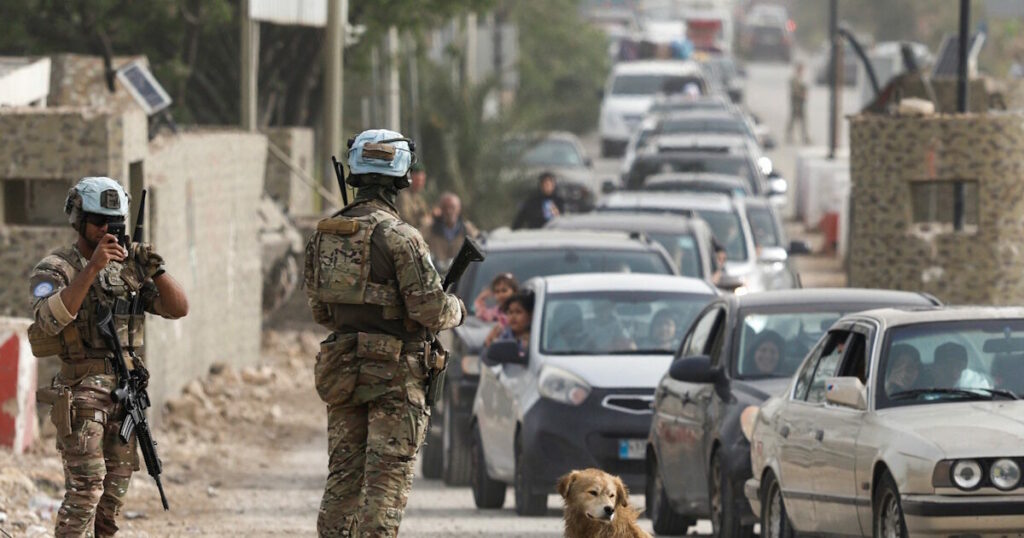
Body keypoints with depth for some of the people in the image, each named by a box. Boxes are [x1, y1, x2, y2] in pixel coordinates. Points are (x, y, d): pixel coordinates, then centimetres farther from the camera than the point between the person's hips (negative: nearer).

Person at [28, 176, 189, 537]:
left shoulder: (129, 266, 10)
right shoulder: (54, 269, -5)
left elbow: (178, 308, 4)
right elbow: (51, 319, -25)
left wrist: (156, 270, -14)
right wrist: (92, 268, -31)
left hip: (126, 390, 6)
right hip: (82, 391, -6)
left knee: (114, 493, 8)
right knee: (85, 490, -13)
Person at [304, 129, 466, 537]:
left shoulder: (324, 235, 6)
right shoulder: (399, 237, -15)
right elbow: (430, 310, -16)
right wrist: (456, 310, 5)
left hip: (341, 367, 6)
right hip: (394, 371, -6)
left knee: (343, 474, 12)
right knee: (387, 477, -4)